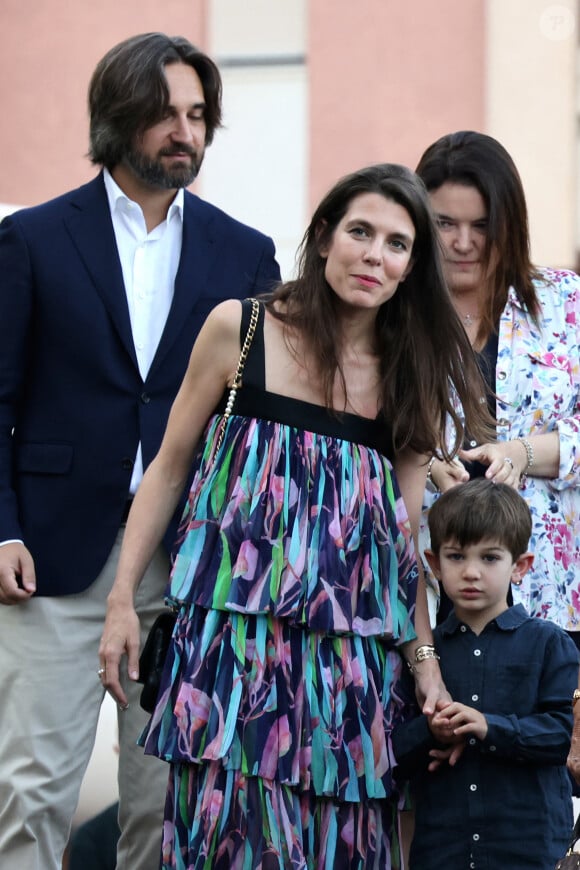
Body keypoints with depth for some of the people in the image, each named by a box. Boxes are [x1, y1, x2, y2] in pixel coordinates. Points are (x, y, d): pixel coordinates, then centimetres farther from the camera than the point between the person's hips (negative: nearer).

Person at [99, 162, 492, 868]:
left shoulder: (412, 374, 9)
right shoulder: (239, 329, 1)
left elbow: (404, 532, 11)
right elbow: (169, 468, 6)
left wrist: (425, 658, 6)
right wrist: (121, 601, 1)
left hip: (352, 647, 3)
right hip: (233, 637, -3)